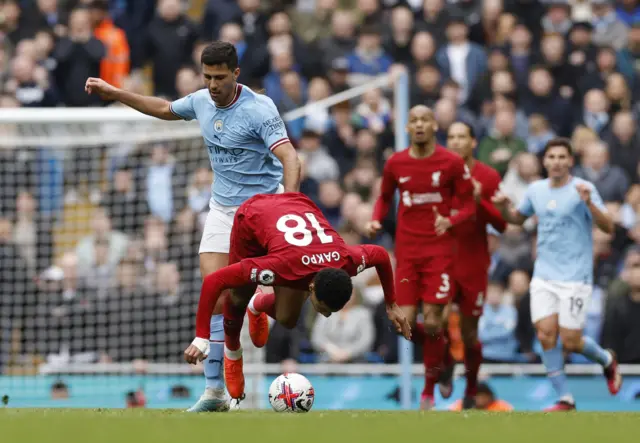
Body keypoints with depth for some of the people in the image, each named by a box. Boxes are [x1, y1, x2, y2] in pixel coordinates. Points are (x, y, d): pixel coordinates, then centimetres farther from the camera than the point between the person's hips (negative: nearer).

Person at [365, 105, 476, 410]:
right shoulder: (395, 163, 4)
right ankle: (441, 352, 28)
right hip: (407, 251, 3)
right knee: (406, 322, -5)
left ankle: (429, 390, 7)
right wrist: (376, 220, -1)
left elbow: (469, 204, 1)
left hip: (439, 250, -3)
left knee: (432, 323, -8)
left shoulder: (452, 163, -5)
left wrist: (450, 221, -19)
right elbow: (385, 197, 19)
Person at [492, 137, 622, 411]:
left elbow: (608, 227, -15)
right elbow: (518, 218, 24)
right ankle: (564, 399, 2)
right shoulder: (536, 190, 7)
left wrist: (589, 203, -31)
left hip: (575, 277, -5)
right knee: (546, 335, -7)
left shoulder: (583, 189, -8)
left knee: (570, 341, -6)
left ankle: (607, 360, 26)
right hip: (543, 276, 5)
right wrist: (503, 207, 2)